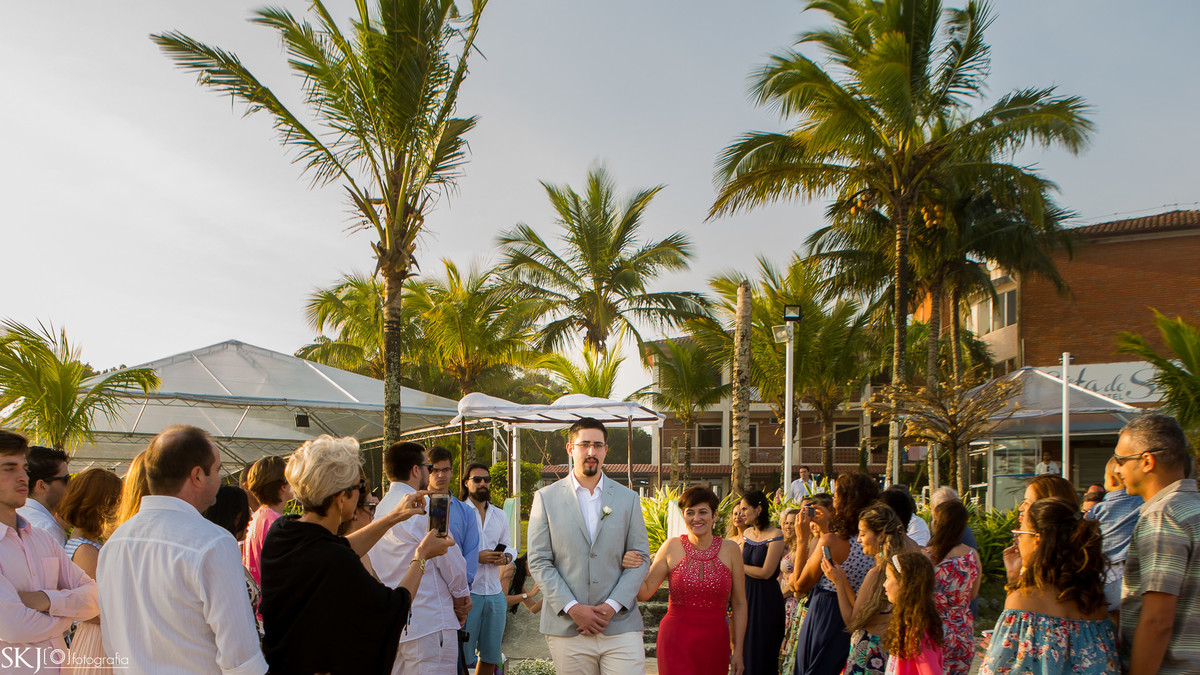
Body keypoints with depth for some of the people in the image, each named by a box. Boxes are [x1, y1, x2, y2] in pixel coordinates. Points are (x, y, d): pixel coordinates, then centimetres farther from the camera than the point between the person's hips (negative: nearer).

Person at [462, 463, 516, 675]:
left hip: (495, 593, 6)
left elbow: (510, 547, 20)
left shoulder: (499, 516, 17)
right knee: (462, 655, -5)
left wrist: (506, 557, -3)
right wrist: (476, 558, -17)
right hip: (467, 592, -5)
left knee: (490, 656, 11)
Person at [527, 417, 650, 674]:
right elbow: (539, 561, 1)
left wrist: (612, 606, -6)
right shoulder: (546, 498, 6)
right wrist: (571, 608, -9)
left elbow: (640, 558, 7)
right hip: (567, 628, -1)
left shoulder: (628, 499, 10)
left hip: (621, 626, 1)